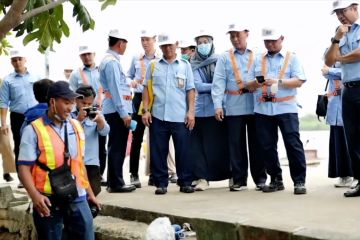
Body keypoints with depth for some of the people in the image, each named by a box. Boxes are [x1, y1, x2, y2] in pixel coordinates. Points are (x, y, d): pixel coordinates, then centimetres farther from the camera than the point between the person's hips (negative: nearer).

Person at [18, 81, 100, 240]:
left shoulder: (76, 126, 10)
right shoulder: (33, 130, -8)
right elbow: (24, 168, -12)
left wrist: (89, 192, 17)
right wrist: (34, 195, -26)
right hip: (49, 201, -4)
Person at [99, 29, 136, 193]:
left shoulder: (109, 60, 17)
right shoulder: (112, 62, -14)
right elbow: (115, 89, -18)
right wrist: (124, 113, -18)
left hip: (114, 110, 10)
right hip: (117, 110, -10)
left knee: (115, 147, 14)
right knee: (117, 147, -6)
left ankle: (114, 182, 20)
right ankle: (116, 183, -1)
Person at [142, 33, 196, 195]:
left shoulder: (185, 65, 8)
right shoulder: (153, 66, 10)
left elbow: (190, 90, 5)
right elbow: (146, 89, 9)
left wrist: (191, 111, -3)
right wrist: (145, 110, 1)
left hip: (180, 117, -1)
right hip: (158, 116, 1)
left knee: (183, 151, 2)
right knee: (158, 151, 3)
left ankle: (185, 182, 11)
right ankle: (161, 183, 12)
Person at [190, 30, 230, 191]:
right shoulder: (193, 65, 7)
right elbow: (198, 86, -4)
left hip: (218, 109, -1)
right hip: (200, 109, 1)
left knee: (220, 143, -1)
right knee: (199, 144, -1)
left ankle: (231, 175, 9)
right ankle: (202, 178, 7)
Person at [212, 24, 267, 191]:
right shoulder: (224, 58, 8)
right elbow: (218, 82, 0)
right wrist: (218, 105, -9)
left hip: (255, 106, 0)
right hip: (233, 107, 0)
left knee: (256, 143, 5)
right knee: (236, 145, 3)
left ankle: (260, 179, 15)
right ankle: (238, 180, 11)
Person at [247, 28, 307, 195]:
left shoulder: (291, 58, 7)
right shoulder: (258, 60, 16)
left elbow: (299, 81, -4)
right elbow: (249, 84, 11)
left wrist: (278, 82, -18)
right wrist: (257, 82, -12)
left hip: (286, 108, -3)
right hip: (262, 109, 4)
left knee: (293, 144, -7)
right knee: (267, 146, 6)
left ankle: (299, 181, -1)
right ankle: (276, 180, 17)